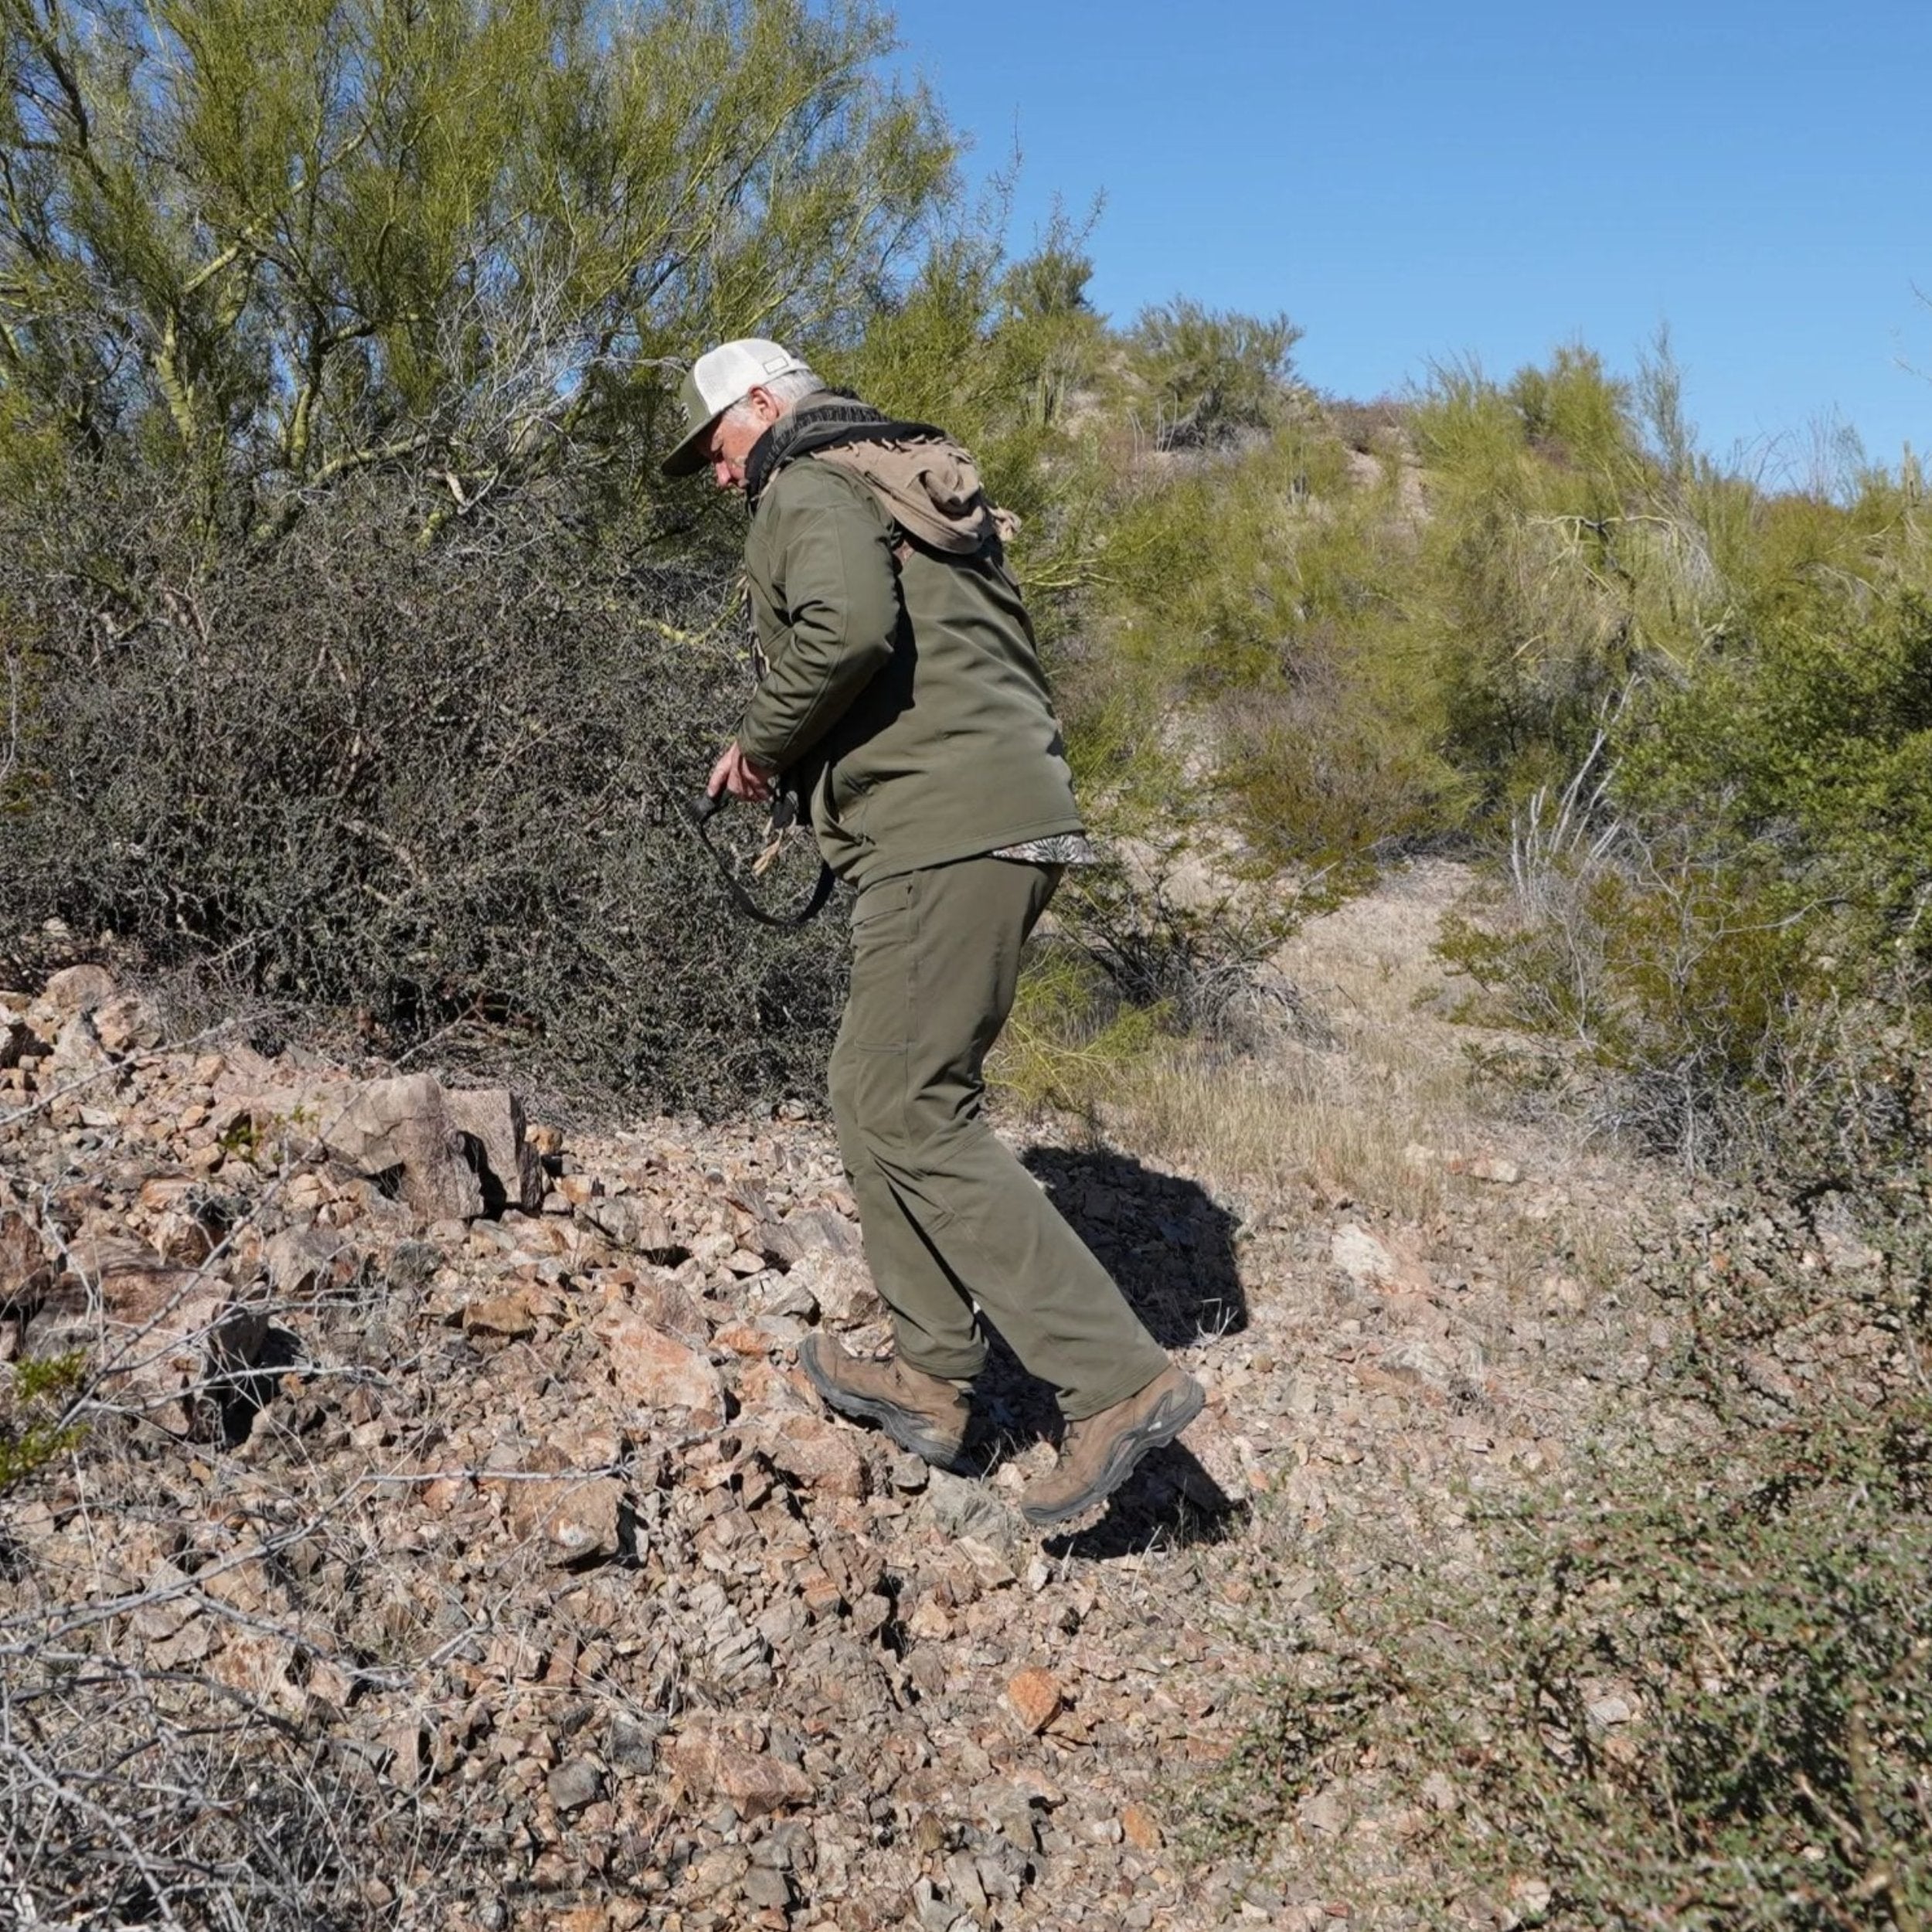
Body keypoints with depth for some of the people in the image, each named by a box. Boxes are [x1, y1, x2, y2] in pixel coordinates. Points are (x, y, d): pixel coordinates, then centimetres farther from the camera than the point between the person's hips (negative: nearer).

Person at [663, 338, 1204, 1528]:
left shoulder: (806, 485, -2)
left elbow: (848, 627, -23)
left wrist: (762, 744, -7)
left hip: (946, 839, -10)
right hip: (1018, 818, 10)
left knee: (910, 1114, -8)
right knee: (877, 1092, 15)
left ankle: (1119, 1381, -9)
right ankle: (932, 1377, 19)